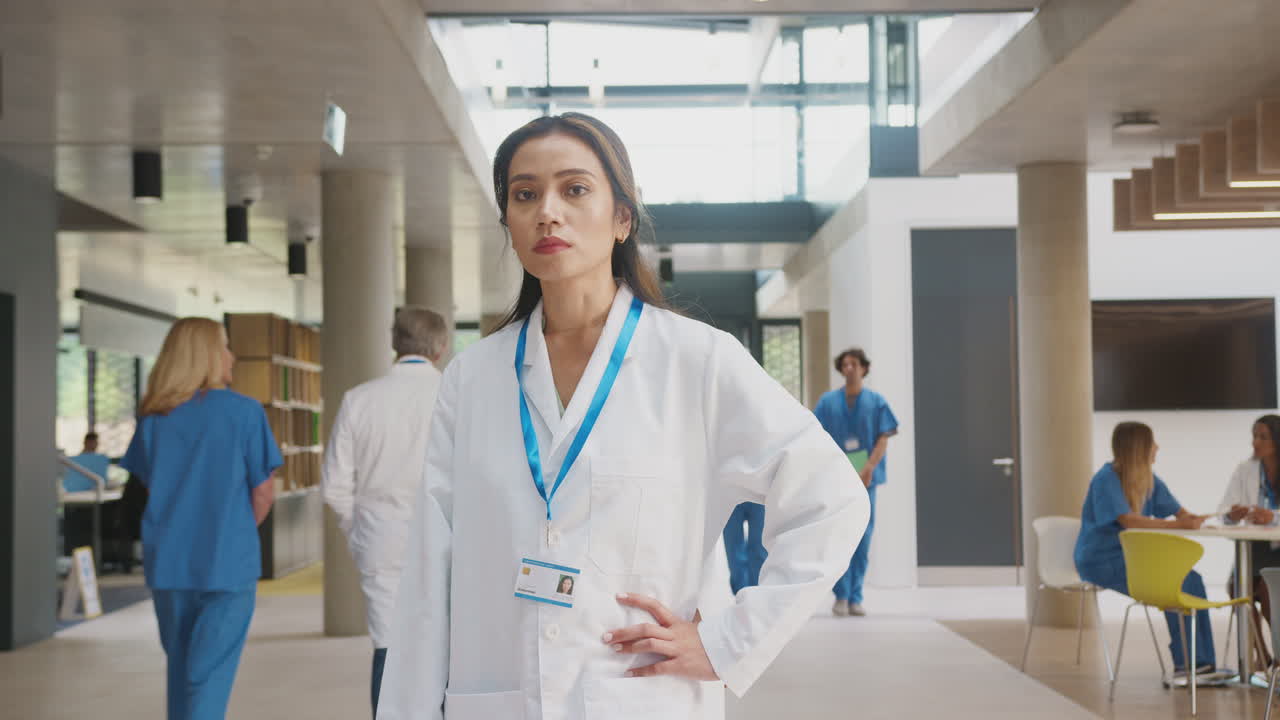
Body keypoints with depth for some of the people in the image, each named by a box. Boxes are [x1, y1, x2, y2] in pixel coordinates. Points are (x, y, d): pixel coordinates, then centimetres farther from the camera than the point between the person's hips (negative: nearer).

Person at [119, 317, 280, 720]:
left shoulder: (153, 418, 5)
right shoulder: (243, 412, -8)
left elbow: (153, 487, 9)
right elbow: (263, 493, -6)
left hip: (166, 562, 4)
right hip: (227, 564, -4)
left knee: (180, 666, 19)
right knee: (211, 674, 0)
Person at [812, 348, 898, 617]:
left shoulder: (876, 401, 5)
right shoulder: (828, 401, 6)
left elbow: (883, 439, -1)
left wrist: (868, 469, -14)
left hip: (865, 478, 1)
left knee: (862, 537, 3)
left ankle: (855, 597, 9)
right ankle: (841, 596, -1)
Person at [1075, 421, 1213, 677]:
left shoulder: (1149, 480, 9)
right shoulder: (1106, 479, -15)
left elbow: (1180, 512, 8)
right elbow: (1128, 521, -28)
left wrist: (1190, 519, -18)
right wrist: (1177, 524, -33)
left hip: (1130, 558, 7)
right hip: (1102, 561, -7)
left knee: (1192, 579, -15)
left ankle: (1201, 661, -16)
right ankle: (1186, 662, -13)